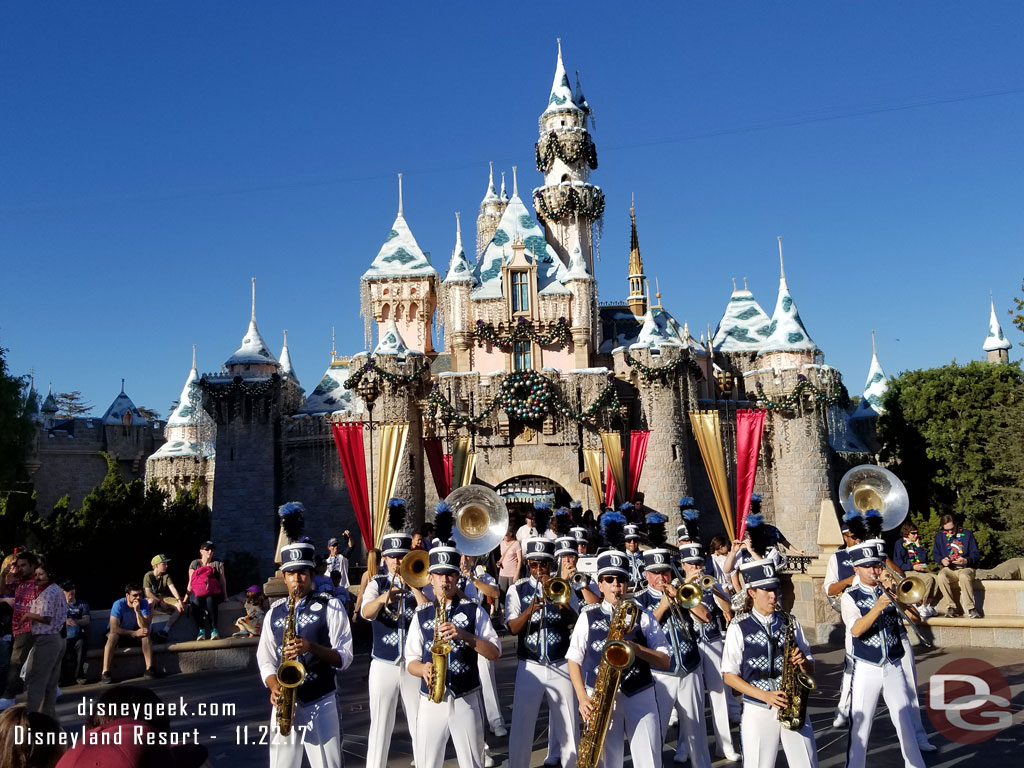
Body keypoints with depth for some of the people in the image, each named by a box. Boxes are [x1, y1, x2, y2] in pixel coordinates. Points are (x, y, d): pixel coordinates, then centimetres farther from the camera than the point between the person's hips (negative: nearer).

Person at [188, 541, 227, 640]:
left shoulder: (218, 564, 13)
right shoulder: (194, 564, 10)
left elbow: (222, 580, 8)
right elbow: (190, 582, 6)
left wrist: (225, 595, 0)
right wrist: (187, 596, -3)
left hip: (214, 593, 0)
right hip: (197, 592, 0)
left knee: (210, 599, -36)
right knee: (196, 600, -36)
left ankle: (214, 630, -34)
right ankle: (201, 630, -29)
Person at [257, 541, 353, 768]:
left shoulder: (330, 606, 0)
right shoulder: (274, 613, 10)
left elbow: (344, 657, -5)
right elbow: (265, 661, 11)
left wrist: (311, 647, -21)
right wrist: (274, 687, -9)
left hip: (321, 703, -3)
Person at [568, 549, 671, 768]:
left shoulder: (643, 616, 3)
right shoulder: (587, 617, 3)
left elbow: (665, 661, 1)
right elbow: (574, 659, 6)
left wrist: (635, 648, -15)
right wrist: (582, 698, -7)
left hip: (640, 699, 0)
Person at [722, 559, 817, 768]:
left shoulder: (790, 622, 5)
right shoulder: (739, 627, -5)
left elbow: (810, 670, 11)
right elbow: (729, 676, -4)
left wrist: (803, 662, -12)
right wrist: (765, 696, -14)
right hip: (757, 711, -2)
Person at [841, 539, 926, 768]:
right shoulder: (850, 597, -5)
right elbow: (856, 630, -19)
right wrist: (878, 607, -31)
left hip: (893, 668, 3)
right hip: (866, 670, -3)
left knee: (906, 722, 8)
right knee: (860, 725, 2)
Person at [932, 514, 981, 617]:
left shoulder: (967, 534, 2)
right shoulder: (940, 536, 9)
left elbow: (976, 555, 0)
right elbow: (935, 554, 12)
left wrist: (966, 561, -21)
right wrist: (942, 560, -11)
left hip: (966, 568, -2)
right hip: (949, 569, 2)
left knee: (964, 577, -39)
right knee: (941, 577, -33)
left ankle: (971, 608, -28)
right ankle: (953, 607, -21)